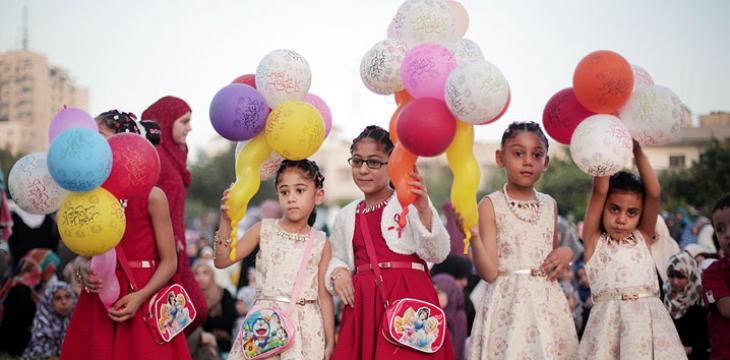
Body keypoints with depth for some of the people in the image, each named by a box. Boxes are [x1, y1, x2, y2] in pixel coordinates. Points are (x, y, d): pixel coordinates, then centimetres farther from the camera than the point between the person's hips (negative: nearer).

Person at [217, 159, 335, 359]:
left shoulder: (321, 243, 3)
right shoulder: (264, 230, 3)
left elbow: (324, 295, 5)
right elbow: (222, 261, 0)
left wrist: (330, 341, 4)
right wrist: (226, 221, -13)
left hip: (305, 326, 0)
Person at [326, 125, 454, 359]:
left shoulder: (409, 201, 0)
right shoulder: (346, 216, 16)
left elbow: (437, 254, -10)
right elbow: (336, 260, 25)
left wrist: (424, 210, -25)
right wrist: (338, 272, 2)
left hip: (407, 298, -4)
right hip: (363, 303, 5)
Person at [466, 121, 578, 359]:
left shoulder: (549, 205, 10)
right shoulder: (491, 205, -4)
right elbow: (489, 272, -10)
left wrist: (566, 253, 3)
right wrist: (474, 236, -24)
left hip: (548, 303, 4)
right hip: (507, 302, -4)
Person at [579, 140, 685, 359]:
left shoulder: (642, 238, 14)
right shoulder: (594, 240, 8)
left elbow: (654, 194, 3)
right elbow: (599, 192, -1)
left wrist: (638, 152, -4)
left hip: (649, 320, 2)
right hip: (609, 322, -2)